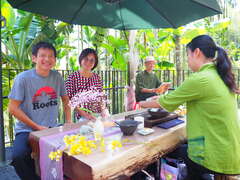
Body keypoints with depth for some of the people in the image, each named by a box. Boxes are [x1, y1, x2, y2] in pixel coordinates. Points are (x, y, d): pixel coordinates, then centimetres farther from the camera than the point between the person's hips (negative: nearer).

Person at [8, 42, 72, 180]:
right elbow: (13, 108, -9)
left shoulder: (57, 77, 2)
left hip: (52, 129, 4)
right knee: (19, 156, -28)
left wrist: (69, 121, 4)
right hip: (27, 130, -3)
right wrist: (37, 127, -11)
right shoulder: (23, 78, -10)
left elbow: (65, 99, 14)